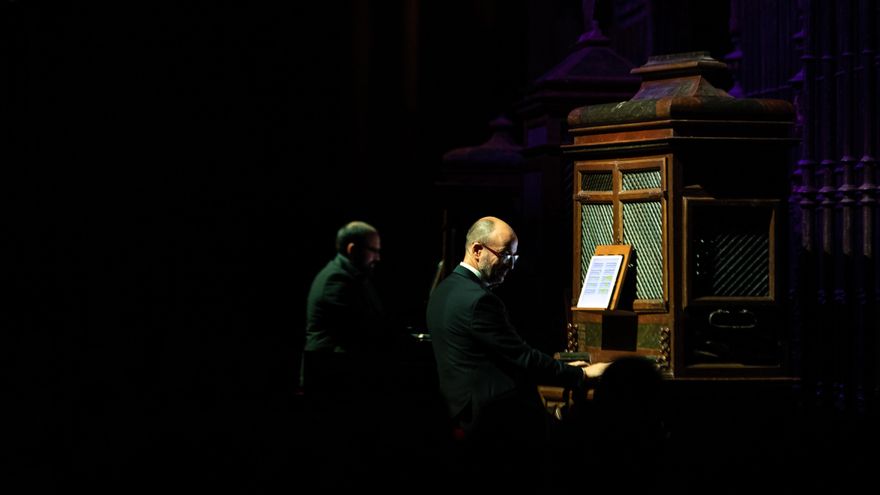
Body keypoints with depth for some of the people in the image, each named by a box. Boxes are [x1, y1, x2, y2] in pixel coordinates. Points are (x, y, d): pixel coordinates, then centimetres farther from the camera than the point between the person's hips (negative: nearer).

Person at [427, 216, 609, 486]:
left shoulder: (444, 290, 13)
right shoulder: (478, 301, -19)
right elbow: (523, 357, -16)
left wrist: (559, 367, 16)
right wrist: (582, 374, -7)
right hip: (494, 418, -10)